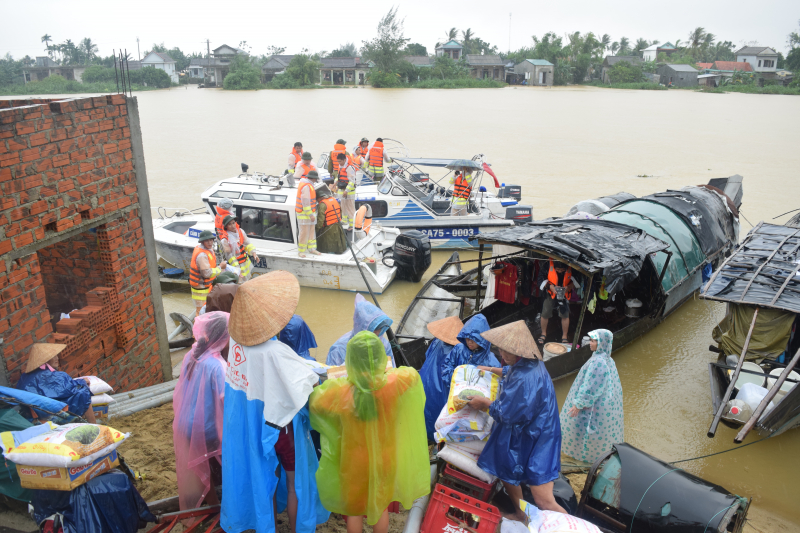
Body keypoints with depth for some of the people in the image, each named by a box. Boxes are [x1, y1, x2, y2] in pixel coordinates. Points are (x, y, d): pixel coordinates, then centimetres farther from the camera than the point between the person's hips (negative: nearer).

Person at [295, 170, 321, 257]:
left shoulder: (307, 184, 11)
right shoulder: (306, 186, -21)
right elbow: (305, 202, -24)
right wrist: (311, 215, -23)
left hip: (309, 211, 10)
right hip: (304, 213, -10)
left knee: (311, 231, 10)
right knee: (304, 232, -6)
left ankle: (311, 249, 15)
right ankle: (301, 251, 2)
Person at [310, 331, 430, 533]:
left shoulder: (340, 391, -30)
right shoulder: (395, 383, -28)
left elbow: (314, 404, -11)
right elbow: (412, 373, -4)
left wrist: (333, 381, 2)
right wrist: (385, 369, 6)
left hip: (354, 461, -1)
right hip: (384, 458, 1)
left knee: (354, 509, 25)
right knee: (381, 506, 27)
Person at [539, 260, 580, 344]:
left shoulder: (571, 267, -20)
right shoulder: (549, 264, -22)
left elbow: (575, 280, -4)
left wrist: (568, 287, -21)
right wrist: (550, 286, -23)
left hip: (564, 294, 0)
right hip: (551, 293, 0)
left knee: (565, 315, -1)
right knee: (545, 314, 2)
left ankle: (564, 336, 19)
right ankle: (543, 333, 26)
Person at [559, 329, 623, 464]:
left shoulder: (597, 362, -28)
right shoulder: (607, 360, 2)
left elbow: (590, 387, -27)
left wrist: (578, 404, -18)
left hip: (596, 405, -9)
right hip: (607, 402, 9)